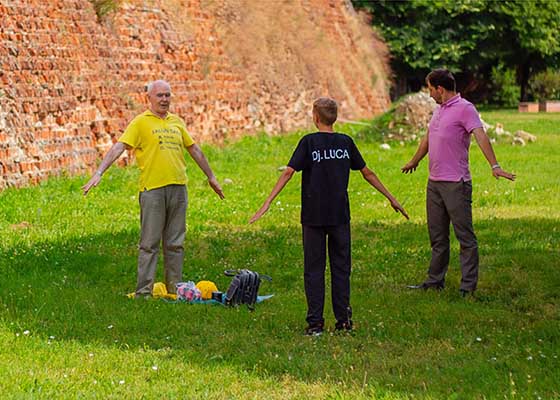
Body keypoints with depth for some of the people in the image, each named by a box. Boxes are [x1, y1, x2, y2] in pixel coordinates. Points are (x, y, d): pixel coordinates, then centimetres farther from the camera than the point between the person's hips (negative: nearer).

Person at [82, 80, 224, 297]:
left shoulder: (177, 122, 16)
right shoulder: (140, 122, -1)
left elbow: (194, 149, 26)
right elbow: (119, 147, -9)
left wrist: (211, 177, 31)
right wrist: (99, 173, -20)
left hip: (178, 188, 5)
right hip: (152, 189, -5)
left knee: (175, 243, 9)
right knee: (149, 243, -4)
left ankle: (175, 288, 15)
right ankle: (144, 291, -2)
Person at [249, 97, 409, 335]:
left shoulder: (309, 142, -6)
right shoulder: (346, 142, 4)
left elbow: (288, 172, -14)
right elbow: (367, 173, 10)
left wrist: (268, 202, -15)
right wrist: (390, 198, 19)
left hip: (313, 217, -2)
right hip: (340, 216, 3)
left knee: (314, 269, 3)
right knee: (341, 267, 10)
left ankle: (315, 323, 1)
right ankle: (344, 320, 9)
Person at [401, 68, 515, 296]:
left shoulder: (464, 108, -10)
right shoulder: (439, 110, 17)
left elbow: (481, 136, -21)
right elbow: (427, 140, 31)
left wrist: (494, 166, -32)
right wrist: (414, 162, 44)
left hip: (456, 183, -9)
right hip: (434, 182, 9)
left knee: (465, 236, -4)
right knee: (437, 235, 15)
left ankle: (468, 286, -2)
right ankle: (435, 280, 24)